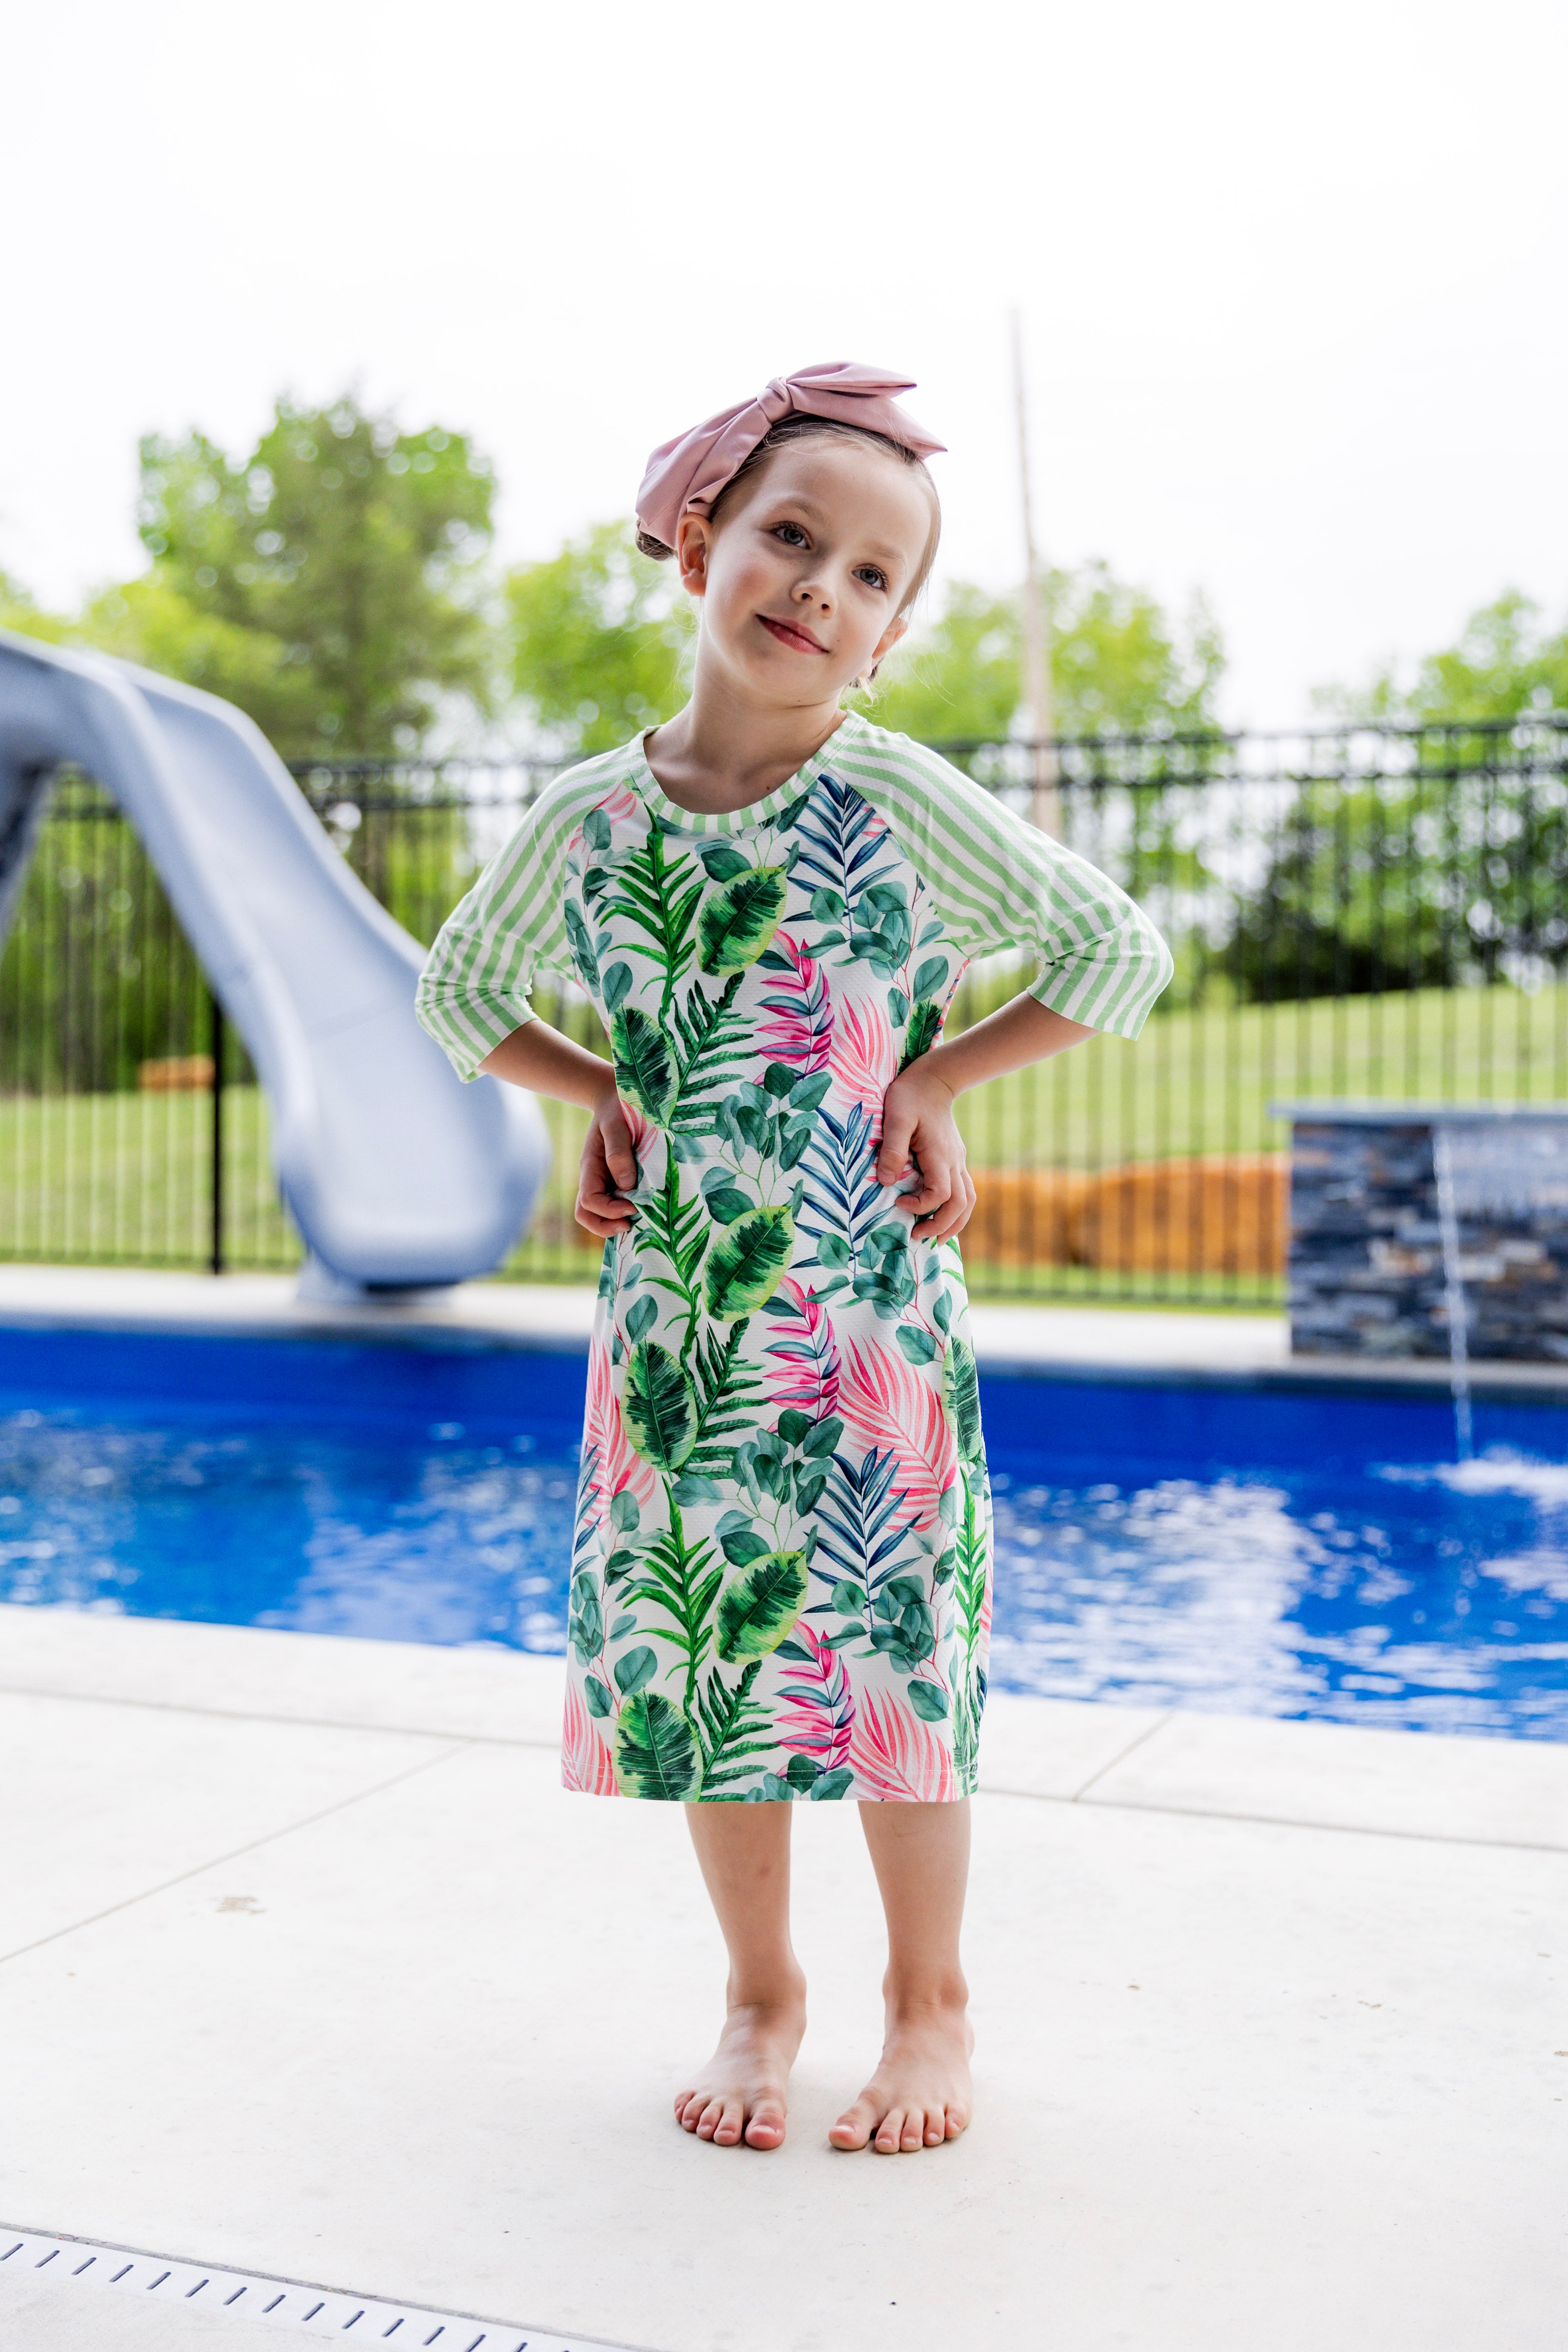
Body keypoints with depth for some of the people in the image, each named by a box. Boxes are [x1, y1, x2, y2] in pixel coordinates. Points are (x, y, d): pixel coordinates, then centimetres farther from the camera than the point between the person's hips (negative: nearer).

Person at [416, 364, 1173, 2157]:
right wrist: (608, 1097, 4)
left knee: (890, 1660, 5)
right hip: (671, 1321, 3)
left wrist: (937, 1080, -4)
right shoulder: (585, 818, 0)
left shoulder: (902, 803, -7)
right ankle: (761, 1993, 32)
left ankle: (929, 2002, 28)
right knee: (697, 1657, 10)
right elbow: (457, 994, 17)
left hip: (869, 1319, -2)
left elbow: (1122, 955, 0)